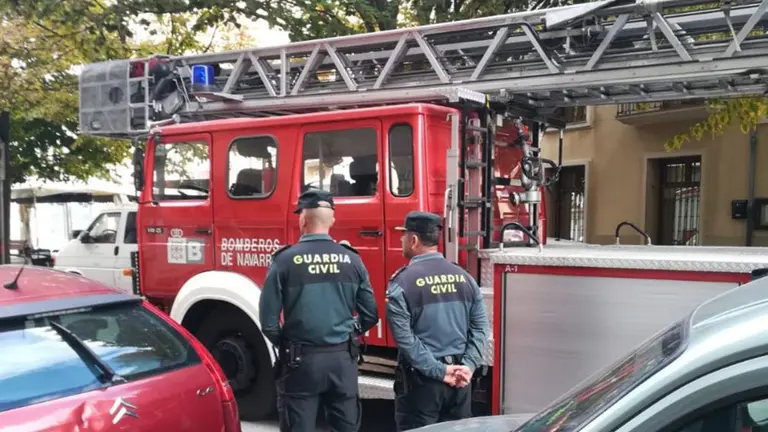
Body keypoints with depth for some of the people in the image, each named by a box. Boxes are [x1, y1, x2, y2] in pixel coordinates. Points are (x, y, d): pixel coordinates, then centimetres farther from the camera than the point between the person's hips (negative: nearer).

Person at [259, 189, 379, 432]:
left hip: (301, 360, -3)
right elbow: (370, 315, 4)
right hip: (343, 358, 3)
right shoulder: (352, 259, 0)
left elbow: (268, 321, -8)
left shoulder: (285, 260, -9)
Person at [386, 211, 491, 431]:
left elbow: (404, 337, -16)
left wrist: (438, 371, -13)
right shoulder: (464, 277, 6)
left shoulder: (402, 282, -11)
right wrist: (468, 365, -4)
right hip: (459, 379, 5)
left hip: (421, 378, -5)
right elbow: (481, 327, 2)